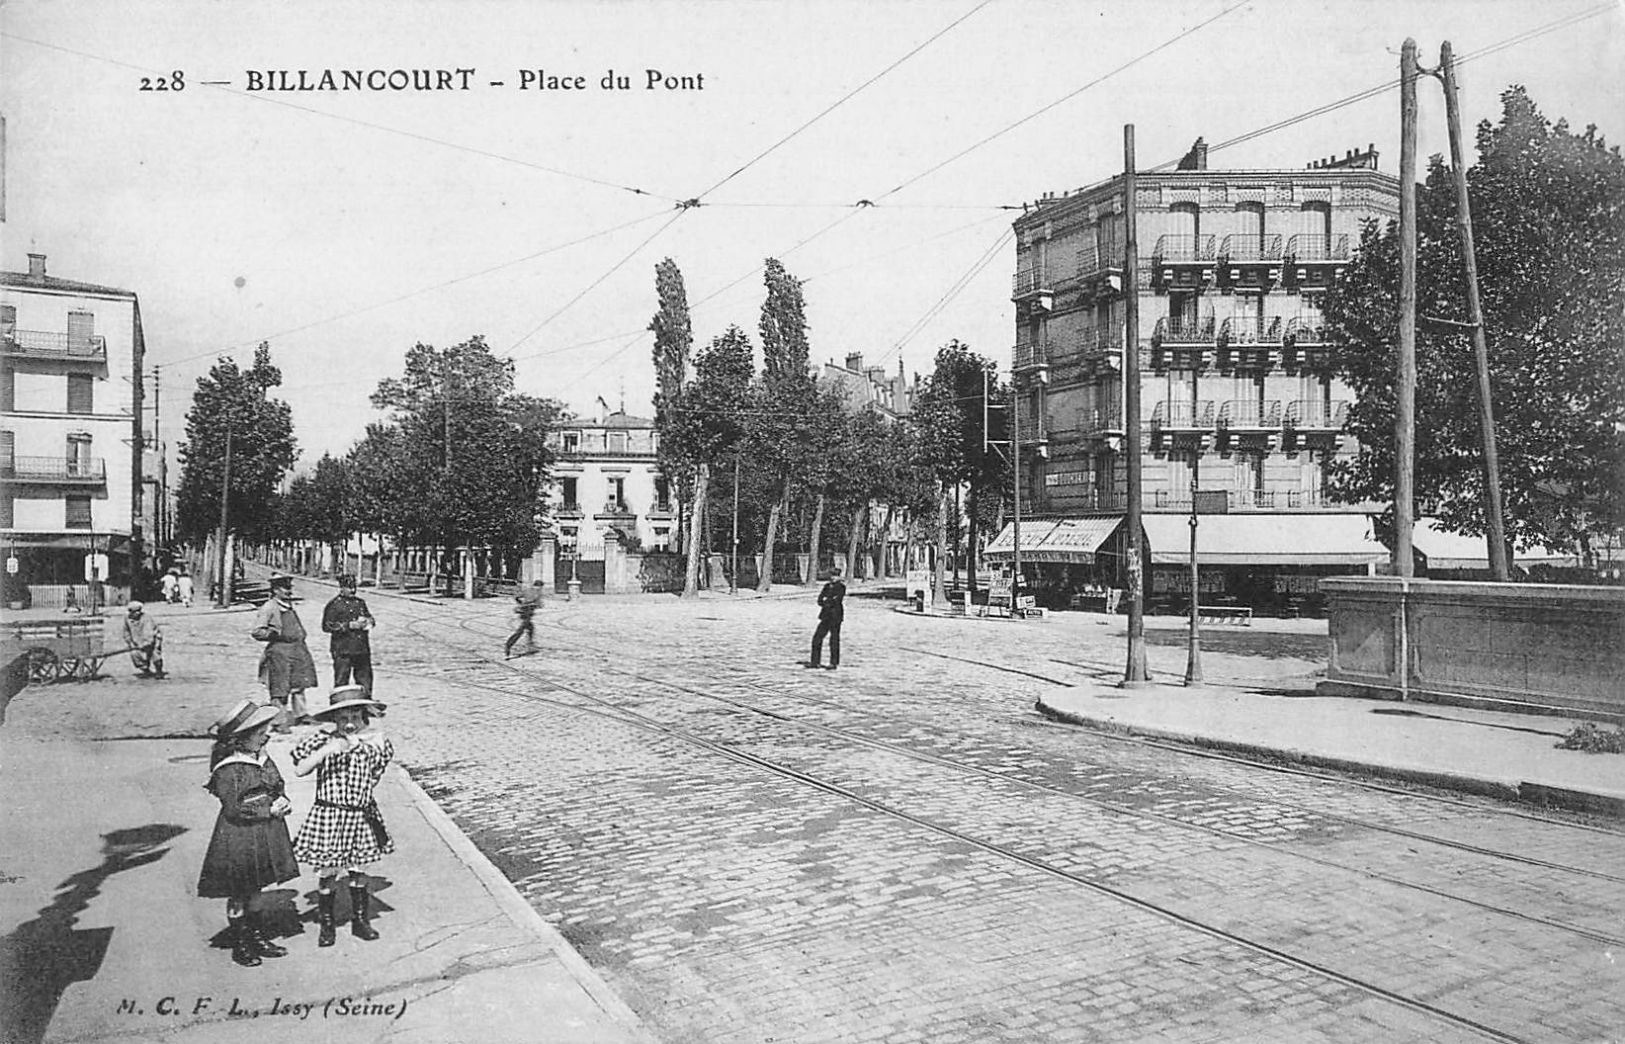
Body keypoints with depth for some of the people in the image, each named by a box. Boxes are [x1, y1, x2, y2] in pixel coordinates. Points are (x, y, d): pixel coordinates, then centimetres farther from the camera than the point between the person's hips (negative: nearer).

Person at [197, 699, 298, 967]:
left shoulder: (263, 759, 6)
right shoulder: (229, 769, -18)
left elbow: (278, 787, 16)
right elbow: (234, 809, -19)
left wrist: (283, 801, -5)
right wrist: (269, 810, -17)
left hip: (265, 836, 7)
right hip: (239, 838, -7)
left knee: (254, 891, 17)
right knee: (238, 895, 6)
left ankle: (258, 939, 26)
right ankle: (239, 946, 20)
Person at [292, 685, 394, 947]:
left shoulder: (370, 743, 0)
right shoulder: (322, 741, -7)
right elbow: (299, 769, -15)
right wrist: (325, 751, -24)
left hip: (361, 815, 2)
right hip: (328, 815, -2)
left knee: (357, 870, 12)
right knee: (328, 872, 5)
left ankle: (359, 921, 27)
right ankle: (326, 925, 23)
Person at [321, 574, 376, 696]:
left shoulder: (360, 603, 16)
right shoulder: (334, 605, -3)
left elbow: (371, 619, 23)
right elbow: (327, 626, -10)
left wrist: (368, 622, -2)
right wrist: (349, 625, -17)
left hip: (362, 649, 6)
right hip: (343, 651, -6)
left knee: (365, 680, 10)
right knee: (341, 682, -3)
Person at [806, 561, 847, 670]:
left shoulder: (841, 586, -5)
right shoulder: (827, 586, 15)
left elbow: (836, 601, -15)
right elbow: (820, 600, 7)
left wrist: (826, 601, -3)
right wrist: (830, 602, -11)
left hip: (835, 616, -7)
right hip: (826, 615, 7)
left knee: (834, 640, -2)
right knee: (817, 637, 4)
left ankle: (834, 663, 6)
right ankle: (815, 661, 10)